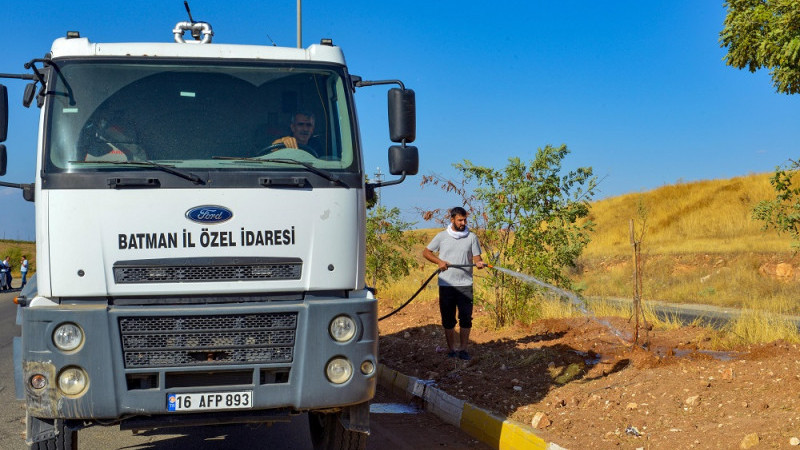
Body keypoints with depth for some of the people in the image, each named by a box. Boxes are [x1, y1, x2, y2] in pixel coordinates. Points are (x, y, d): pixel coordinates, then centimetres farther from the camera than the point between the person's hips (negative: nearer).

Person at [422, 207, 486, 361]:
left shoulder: (472, 237, 6)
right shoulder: (442, 236, 5)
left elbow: (476, 257, 5)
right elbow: (426, 252, 10)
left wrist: (479, 262, -19)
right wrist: (439, 261, -5)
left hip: (465, 284, 0)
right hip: (446, 284, 0)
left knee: (466, 318, -1)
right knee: (448, 319, 5)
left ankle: (463, 349, 7)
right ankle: (451, 349, 14)